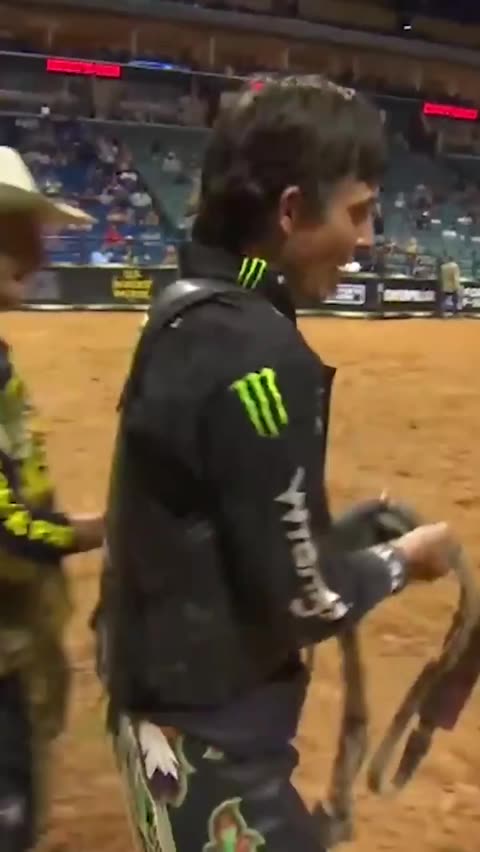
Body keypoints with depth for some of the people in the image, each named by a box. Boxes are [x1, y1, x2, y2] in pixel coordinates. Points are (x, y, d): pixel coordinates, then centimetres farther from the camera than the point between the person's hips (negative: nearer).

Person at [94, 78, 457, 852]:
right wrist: (402, 561, -5)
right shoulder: (256, 351, -25)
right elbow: (301, 600, -22)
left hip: (165, 690, 9)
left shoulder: (186, 315, 2)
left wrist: (340, 531, 7)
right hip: (208, 731, -9)